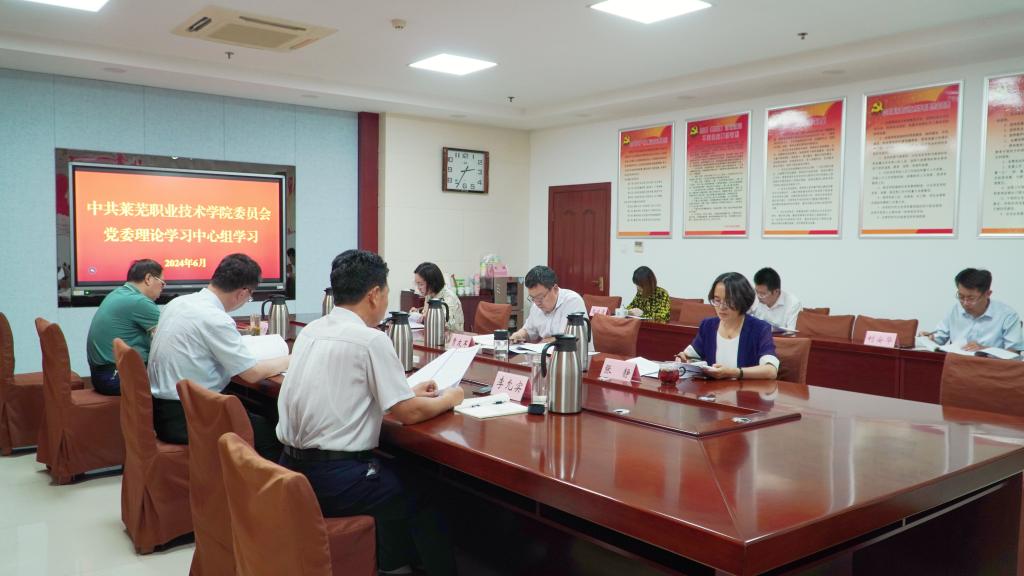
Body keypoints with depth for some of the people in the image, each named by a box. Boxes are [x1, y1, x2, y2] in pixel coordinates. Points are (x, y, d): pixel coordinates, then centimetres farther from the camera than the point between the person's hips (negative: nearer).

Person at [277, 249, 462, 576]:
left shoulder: (311, 331, 8)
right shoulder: (371, 339, -16)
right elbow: (409, 414, -11)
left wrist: (408, 392, 22)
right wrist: (448, 399, 8)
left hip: (294, 468, 8)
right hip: (333, 478, -8)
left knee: (395, 470, 28)